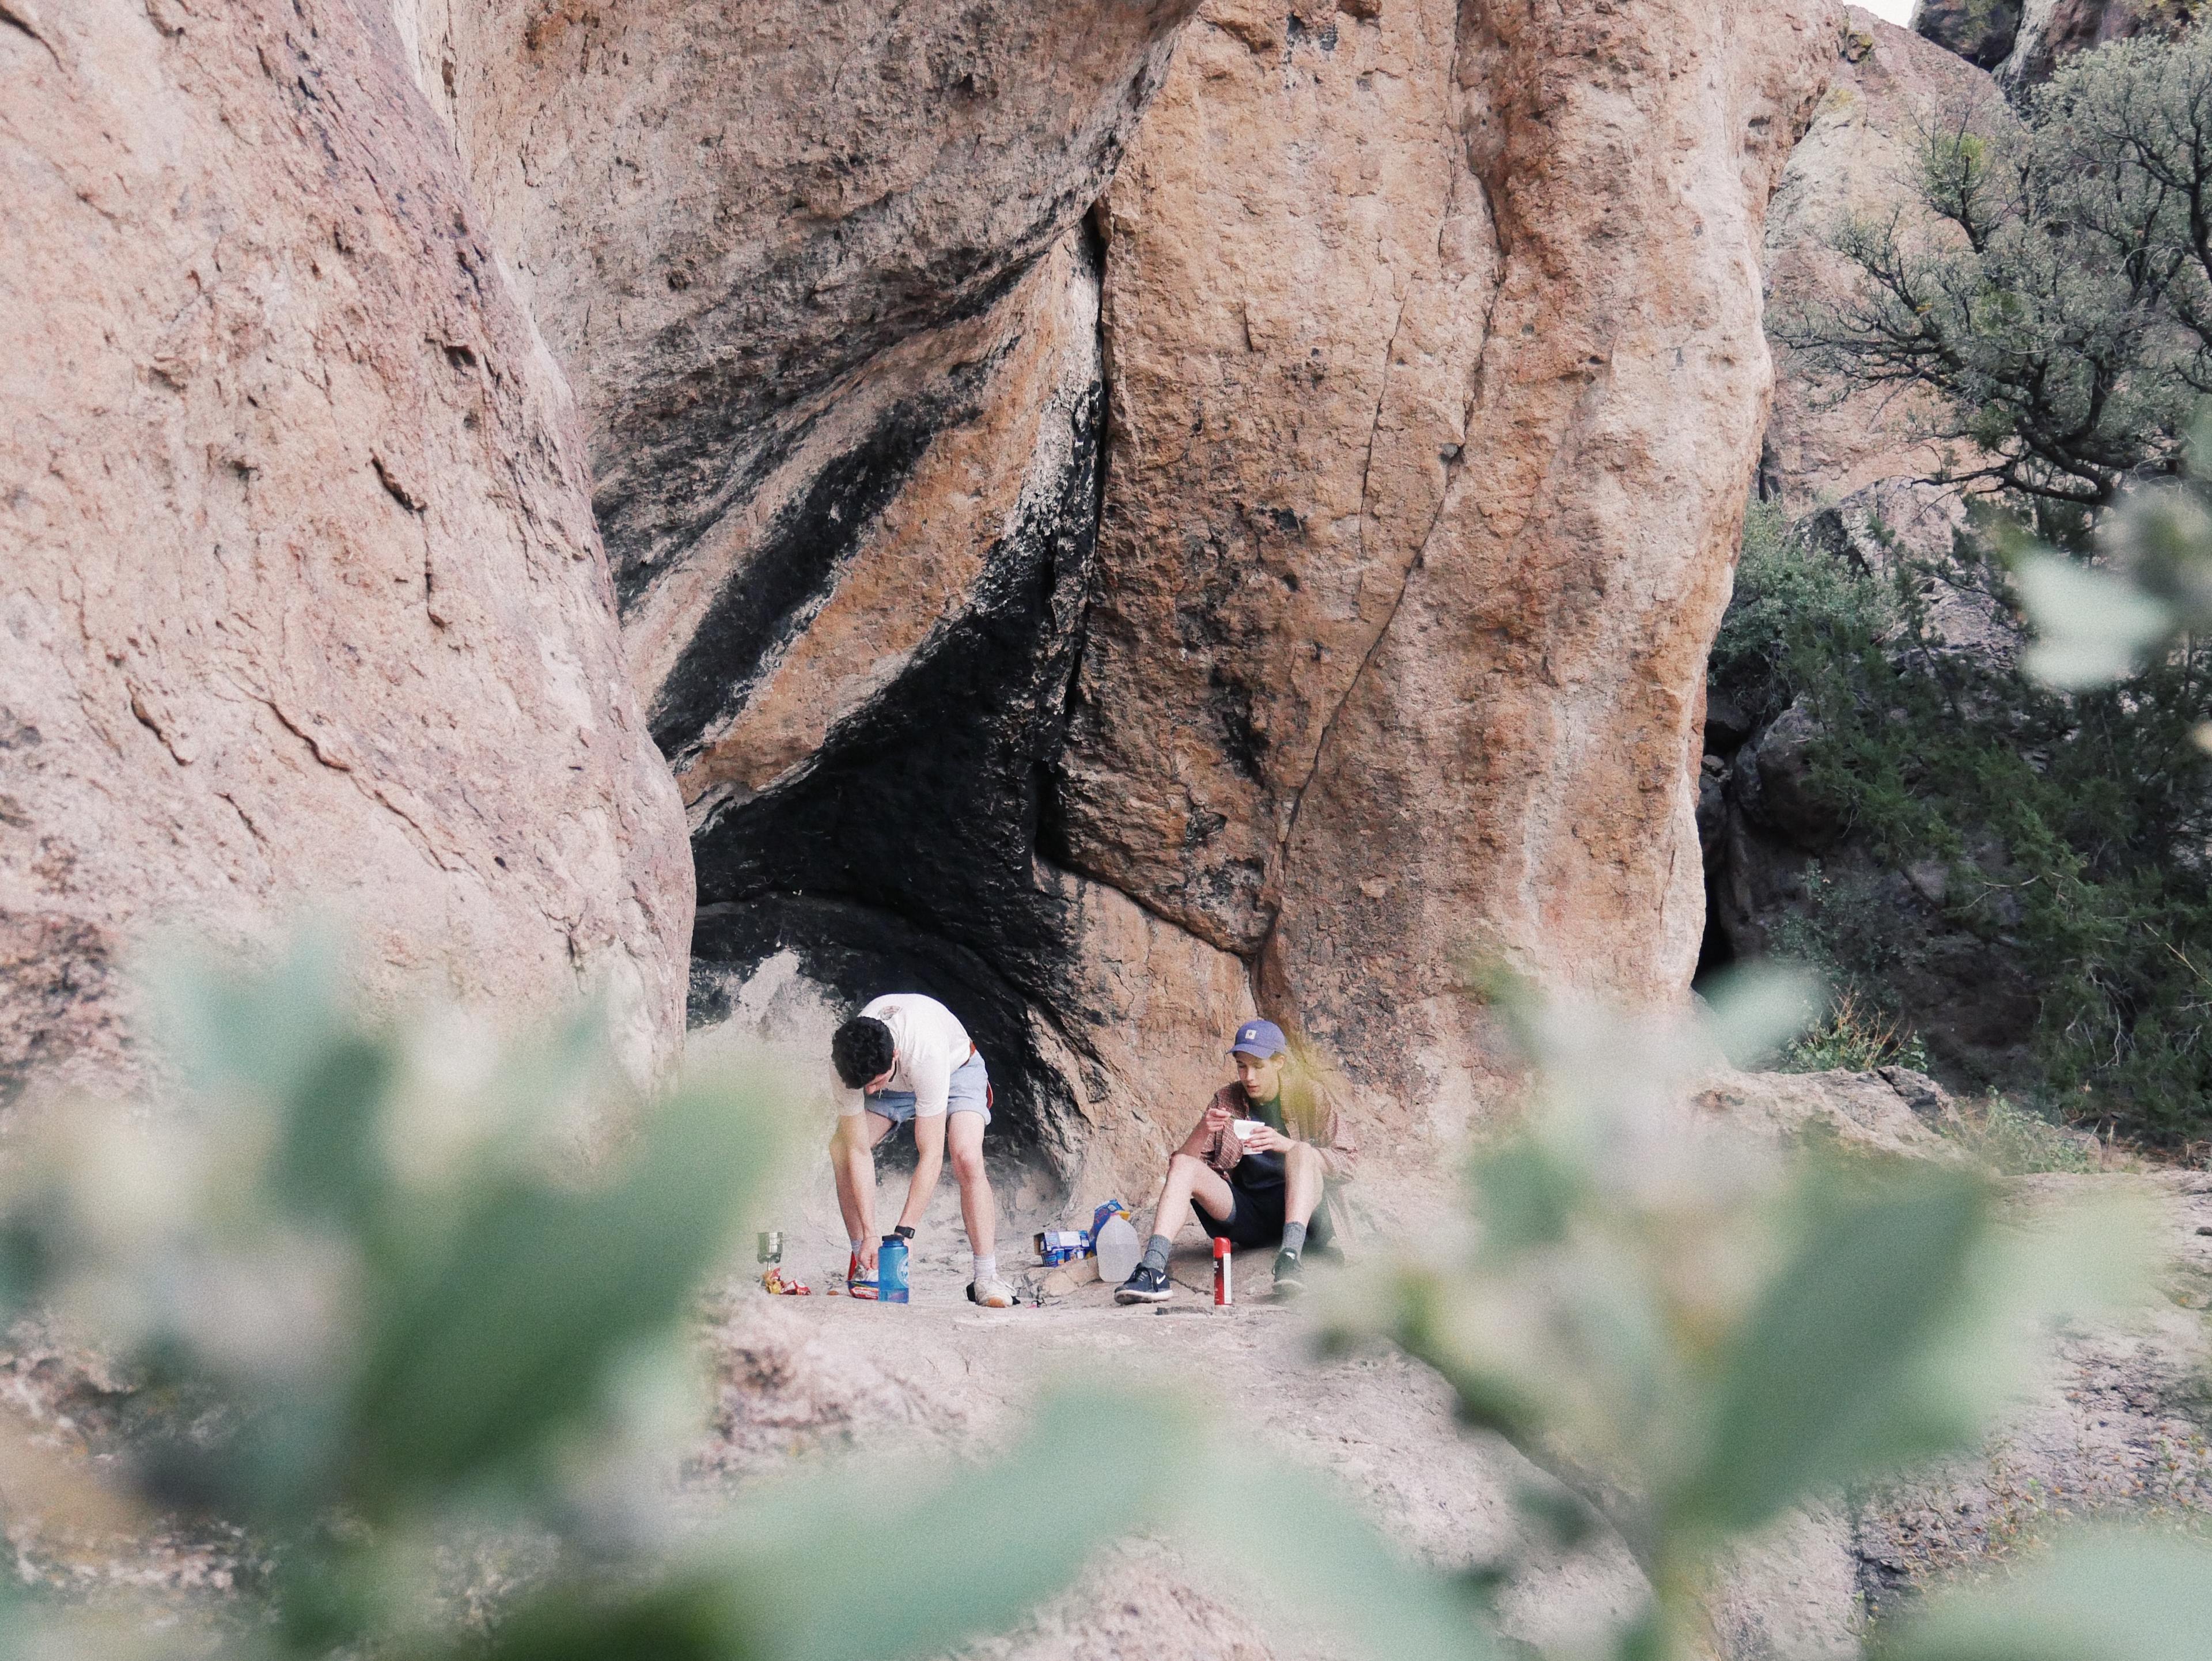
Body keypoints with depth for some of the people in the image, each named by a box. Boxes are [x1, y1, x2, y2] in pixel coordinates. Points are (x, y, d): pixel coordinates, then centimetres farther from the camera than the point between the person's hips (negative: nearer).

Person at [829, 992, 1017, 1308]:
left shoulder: (926, 1053, -46)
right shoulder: (848, 1062, -34)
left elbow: (931, 1155, -40)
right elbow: (859, 1152, -27)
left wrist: (904, 1232, -40)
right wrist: (868, 1235, -29)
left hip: (956, 1069, -4)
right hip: (897, 1086, 4)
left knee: (967, 1159, -28)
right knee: (841, 1150, -16)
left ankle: (986, 1277, -21)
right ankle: (863, 1263, -4)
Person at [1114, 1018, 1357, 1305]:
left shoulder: (1309, 1098, 2)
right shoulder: (1225, 1101, 8)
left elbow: (1348, 1163, -6)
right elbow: (1182, 1161, 4)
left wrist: (1287, 1145, -20)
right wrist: (1202, 1131, -18)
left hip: (1296, 1209, -2)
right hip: (1245, 1215, 3)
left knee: (1302, 1152, -30)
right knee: (1183, 1165, -19)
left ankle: (1290, 1258, -50)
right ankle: (1153, 1272, -37)